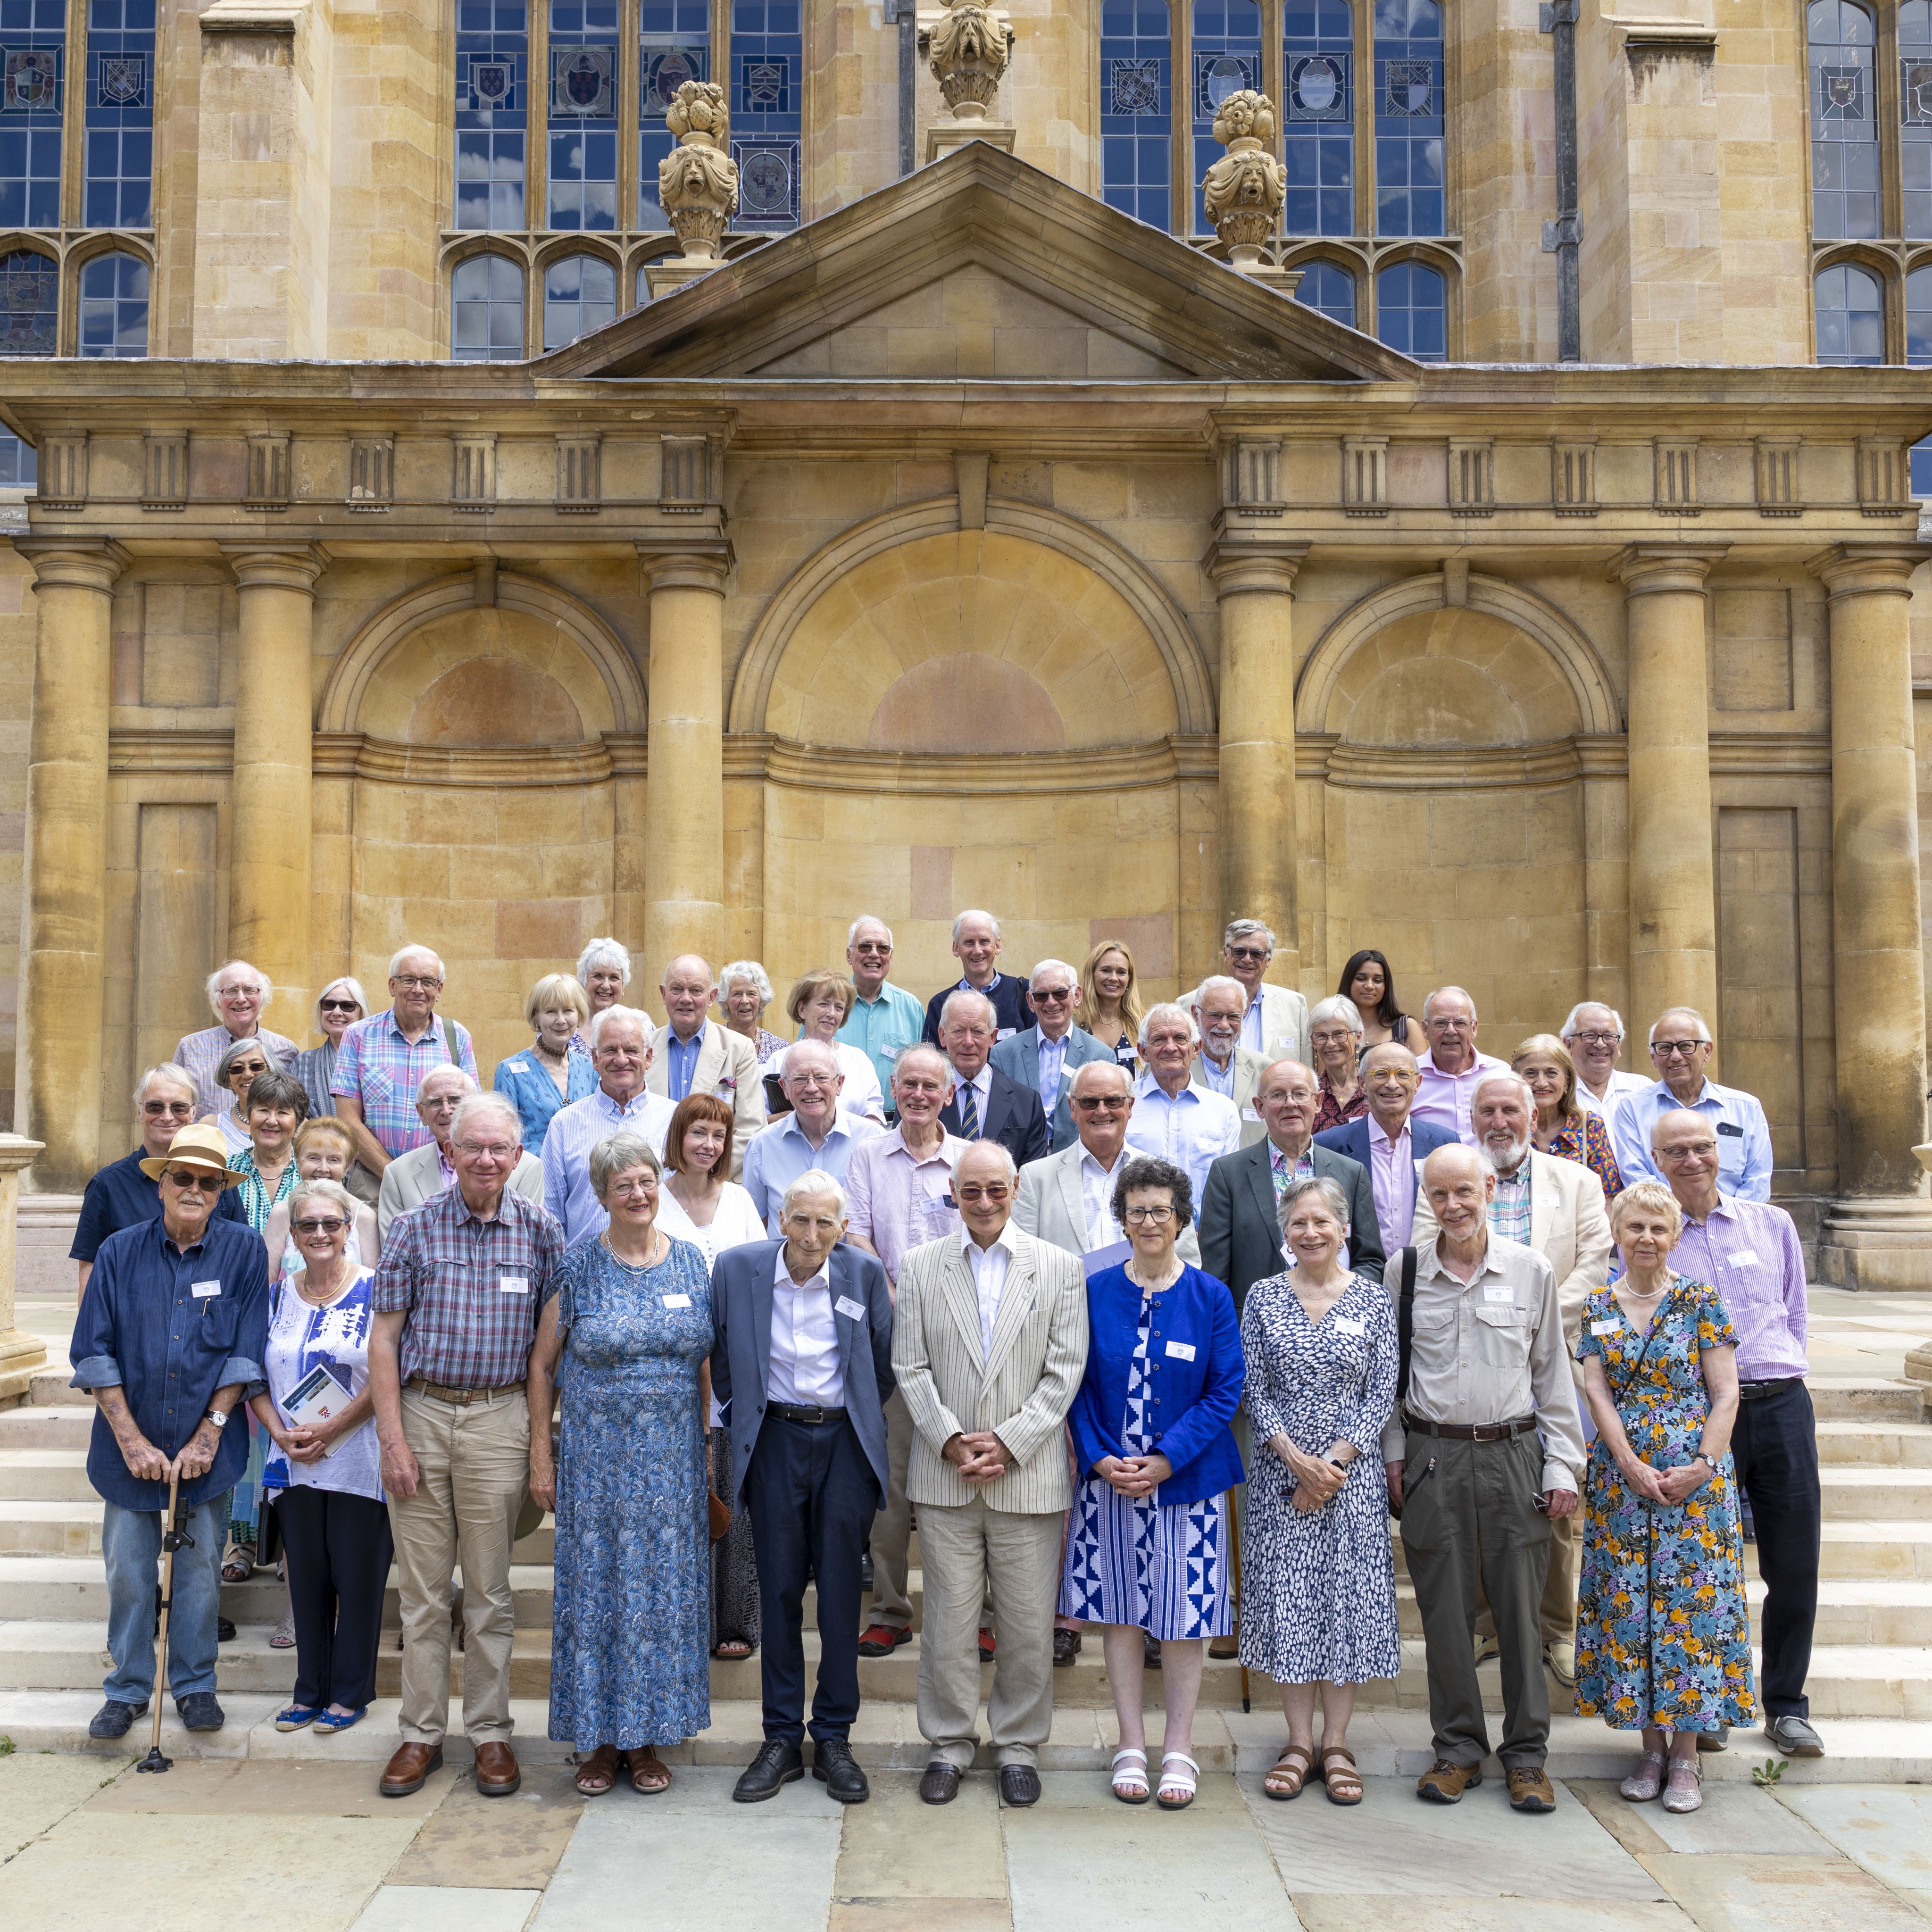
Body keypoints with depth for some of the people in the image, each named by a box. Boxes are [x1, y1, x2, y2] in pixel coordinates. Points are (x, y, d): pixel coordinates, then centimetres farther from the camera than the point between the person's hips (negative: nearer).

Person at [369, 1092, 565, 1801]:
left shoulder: (540, 1232, 2)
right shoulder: (415, 1229, 1)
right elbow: (384, 1336, 1)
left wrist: (545, 1436, 0)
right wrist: (392, 1437, -5)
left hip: (499, 1418, 0)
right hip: (420, 1412, 0)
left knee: (490, 1589, 6)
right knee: (422, 1587, 7)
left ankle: (490, 1733, 18)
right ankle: (421, 1733, 19)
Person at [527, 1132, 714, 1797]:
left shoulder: (690, 1263, 4)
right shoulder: (579, 1267, -4)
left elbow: (703, 1365, 9)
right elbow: (542, 1365, 1)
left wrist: (706, 1452, 5)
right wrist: (541, 1456, -2)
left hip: (672, 1461, 2)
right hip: (597, 1460, -2)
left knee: (663, 1590, 7)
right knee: (595, 1587, 4)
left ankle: (646, 1737, 20)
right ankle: (599, 1738, 17)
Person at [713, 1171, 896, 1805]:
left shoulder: (865, 1273, -5)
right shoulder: (738, 1267, -4)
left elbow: (884, 1363, 8)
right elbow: (721, 1358, 10)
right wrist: (746, 1415, 12)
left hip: (844, 1440, 0)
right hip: (775, 1438, 1)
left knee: (840, 1593, 4)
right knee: (779, 1591, 6)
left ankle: (834, 1739, 16)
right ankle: (782, 1740, 18)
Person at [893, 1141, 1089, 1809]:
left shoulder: (1060, 1268, 2)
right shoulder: (920, 1266, 5)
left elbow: (1065, 1372, -2)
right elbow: (910, 1367, 2)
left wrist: (1008, 1443, -10)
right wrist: (952, 1442, -9)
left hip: (1027, 1475, -1)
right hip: (943, 1474, 1)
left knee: (1029, 1623, 6)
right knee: (949, 1619, 6)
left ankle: (1018, 1745, 24)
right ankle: (950, 1743, 23)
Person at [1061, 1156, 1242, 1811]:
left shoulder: (1210, 1296, -2)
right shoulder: (1094, 1292, 1)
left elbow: (1224, 1393, -5)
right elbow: (1078, 1387, 2)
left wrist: (1165, 1460, -14)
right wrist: (1101, 1460, -12)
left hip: (1187, 1480, -1)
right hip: (1108, 1480, 1)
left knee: (1186, 1610, 5)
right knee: (1120, 1609, 8)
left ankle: (1178, 1749, 19)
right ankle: (1131, 1745, 21)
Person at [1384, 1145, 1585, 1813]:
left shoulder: (1532, 1272, 2)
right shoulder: (1403, 1275, 3)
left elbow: (1554, 1374, 6)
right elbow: (1387, 1371, 10)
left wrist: (1562, 1465, 3)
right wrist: (1393, 1453, 5)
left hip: (1512, 1454, 0)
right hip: (1432, 1457, 1)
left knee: (1520, 1607, 3)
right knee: (1444, 1608, 5)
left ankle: (1527, 1753, 17)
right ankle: (1459, 1749, 19)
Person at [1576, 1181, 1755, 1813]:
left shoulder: (1700, 1302, -1)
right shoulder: (1598, 1308, 6)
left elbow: (1726, 1394, -3)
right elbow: (1597, 1392, 0)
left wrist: (1702, 1466, -12)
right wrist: (1632, 1465, -11)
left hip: (1694, 1477, -2)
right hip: (1620, 1474, 3)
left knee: (1690, 1601, -2)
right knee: (1627, 1603, 4)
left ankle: (1686, 1755, 8)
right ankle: (1650, 1745, 16)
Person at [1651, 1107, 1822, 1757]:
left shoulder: (1773, 1224, 10)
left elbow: (1795, 1314, 17)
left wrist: (1782, 1381, 8)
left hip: (1781, 1405, 2)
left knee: (1795, 1561, 5)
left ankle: (1785, 1705, 21)